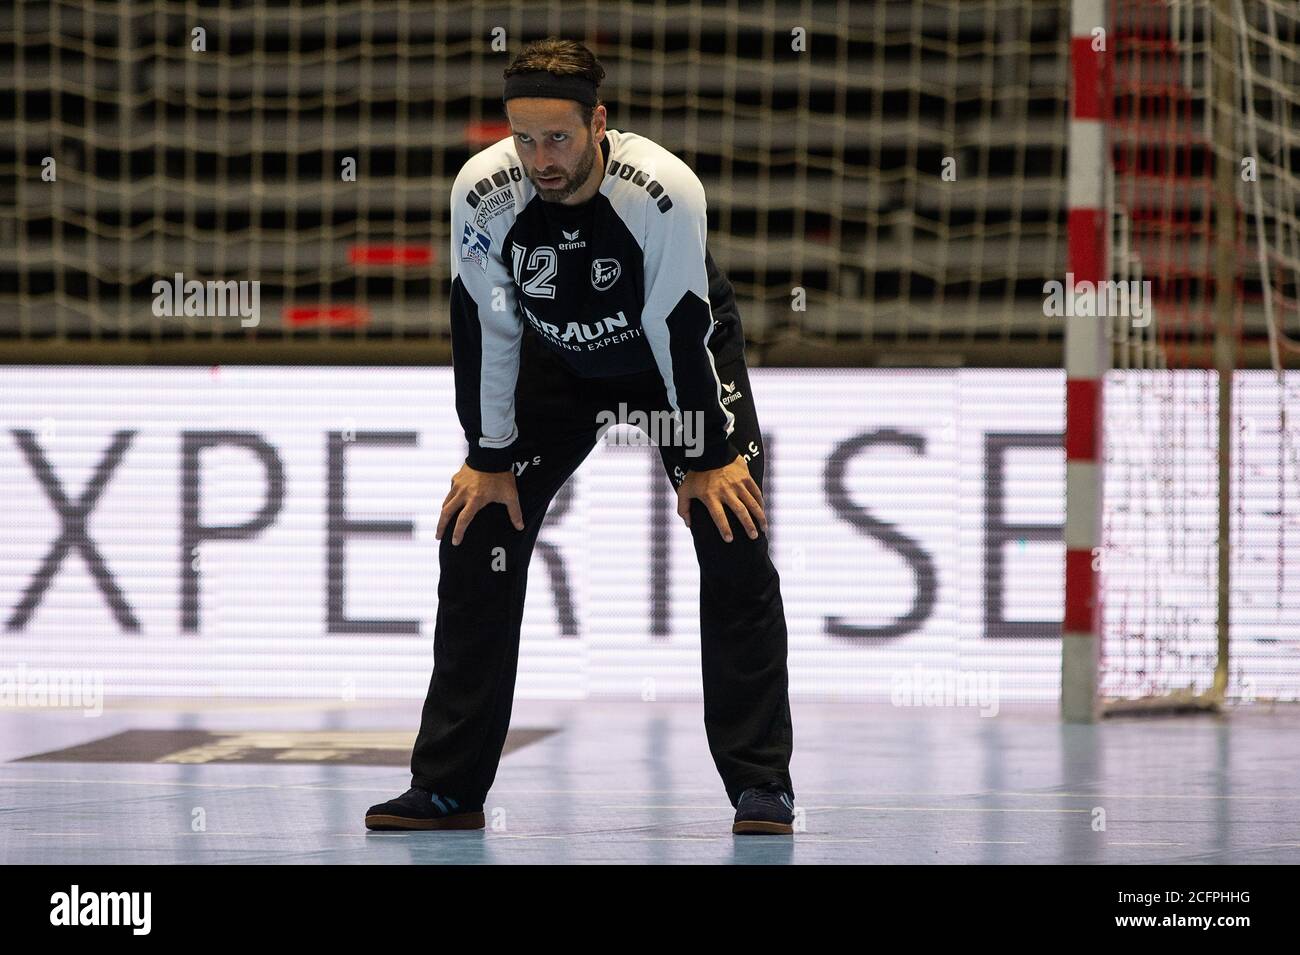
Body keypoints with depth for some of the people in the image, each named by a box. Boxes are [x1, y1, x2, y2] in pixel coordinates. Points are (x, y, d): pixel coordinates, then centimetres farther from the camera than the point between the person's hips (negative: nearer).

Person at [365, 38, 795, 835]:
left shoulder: (665, 191, -35)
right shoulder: (482, 192, -28)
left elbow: (680, 329, -27)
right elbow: (486, 327, -17)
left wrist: (707, 460, -19)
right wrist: (490, 459, -12)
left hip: (682, 351, -3)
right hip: (558, 363, 3)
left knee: (735, 543, -15)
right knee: (475, 536, -5)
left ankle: (761, 785, -7)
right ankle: (449, 790, 3)